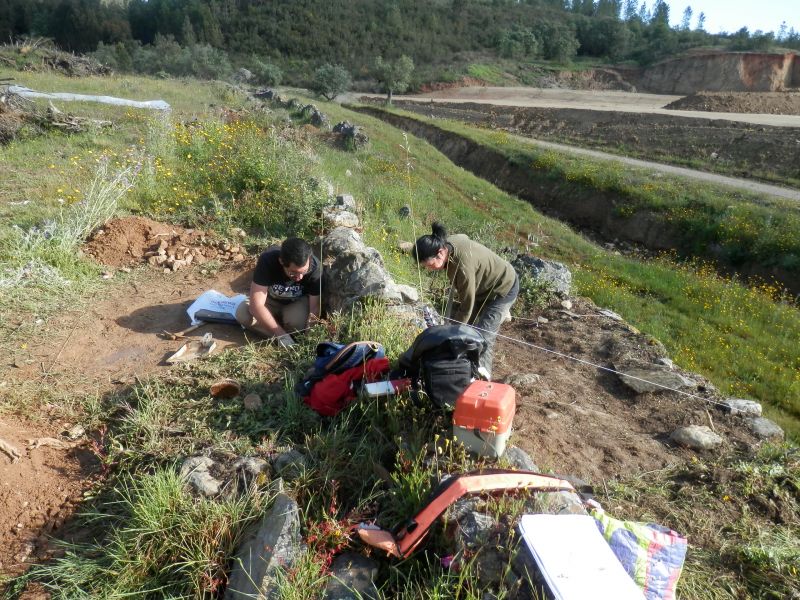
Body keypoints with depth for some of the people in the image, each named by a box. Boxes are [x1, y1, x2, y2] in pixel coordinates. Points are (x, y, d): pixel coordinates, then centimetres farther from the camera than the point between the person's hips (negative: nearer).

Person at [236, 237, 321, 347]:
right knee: (242, 313, -28)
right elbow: (256, 305, -34)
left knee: (297, 321, -34)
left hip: (298, 302, -1)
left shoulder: (315, 267, -32)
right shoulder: (267, 260, -34)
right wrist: (281, 334, -37)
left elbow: (315, 306, -25)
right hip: (271, 301, 1)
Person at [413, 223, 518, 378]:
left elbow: (466, 307, -31)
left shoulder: (464, 267, -40)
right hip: (484, 285, 9)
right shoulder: (446, 243, -17)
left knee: (483, 336, -11)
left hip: (504, 289, -9)